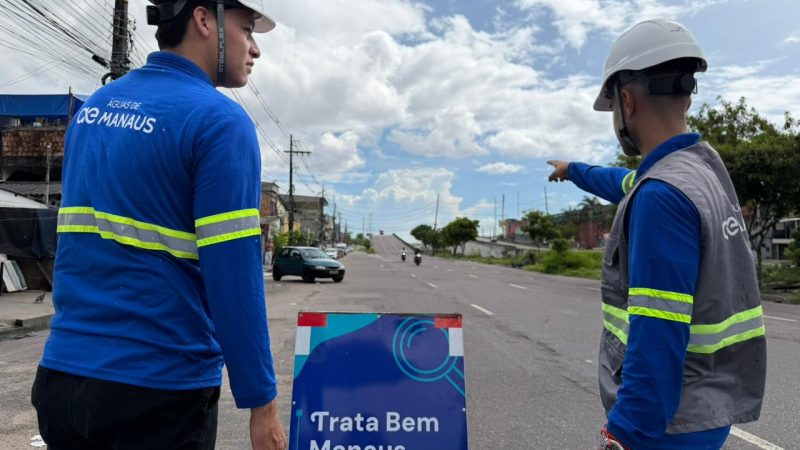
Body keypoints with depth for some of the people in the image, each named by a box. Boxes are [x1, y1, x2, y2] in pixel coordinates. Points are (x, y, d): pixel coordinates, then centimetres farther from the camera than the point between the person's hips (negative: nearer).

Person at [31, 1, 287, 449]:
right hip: (160, 388, -7)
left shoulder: (93, 107, 8)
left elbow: (81, 244, 14)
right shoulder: (219, 121, -15)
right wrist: (262, 402, -13)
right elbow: (234, 276, -20)